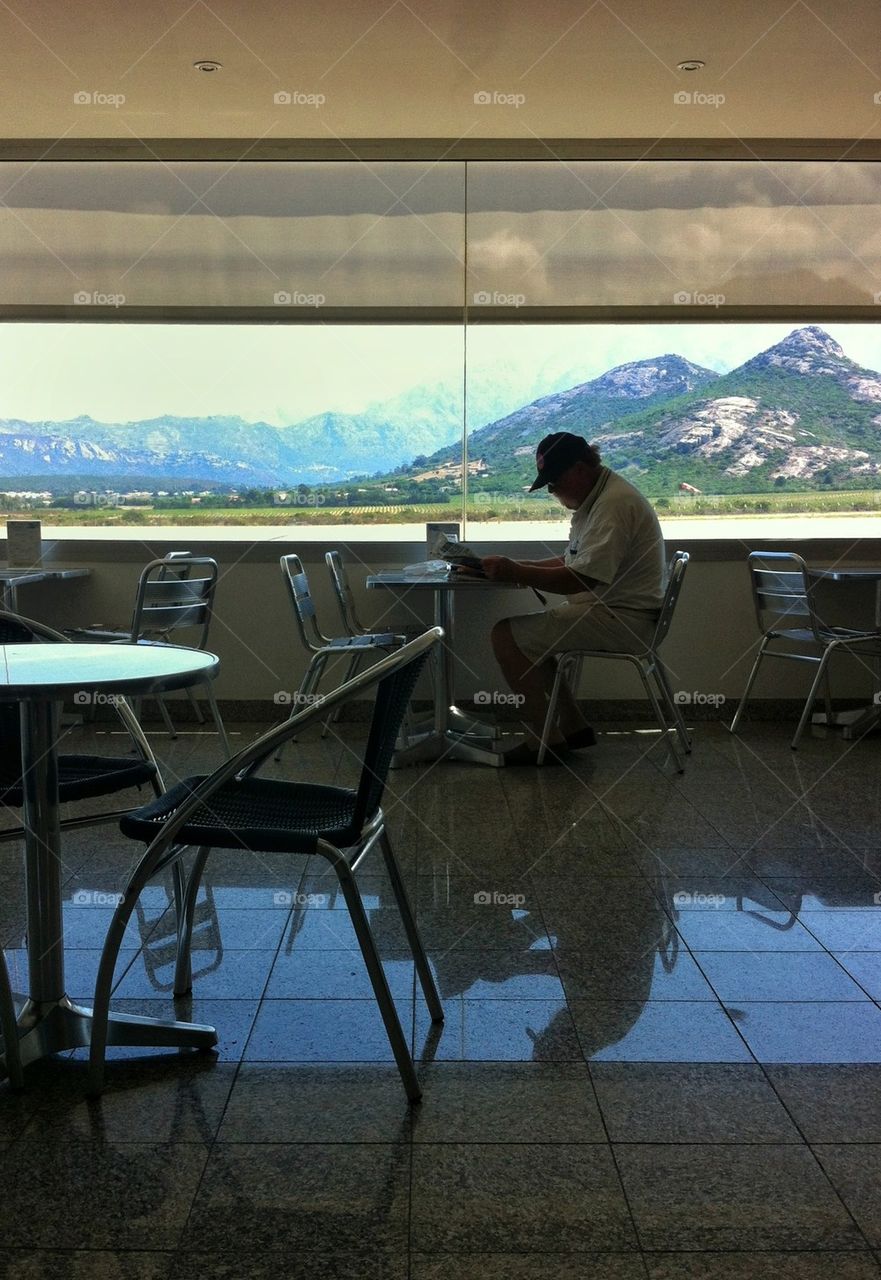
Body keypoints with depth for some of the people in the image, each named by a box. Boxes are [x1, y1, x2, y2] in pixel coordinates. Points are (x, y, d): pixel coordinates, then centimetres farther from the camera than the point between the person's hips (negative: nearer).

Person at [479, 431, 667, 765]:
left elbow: (581, 578, -26)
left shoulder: (614, 503, -20)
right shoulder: (594, 497, 14)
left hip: (625, 619, -11)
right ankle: (571, 727, 18)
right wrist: (517, 566, 6)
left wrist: (515, 573, -22)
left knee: (507, 635, -13)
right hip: (607, 609, 11)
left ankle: (545, 741, -6)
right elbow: (572, 562, 20)